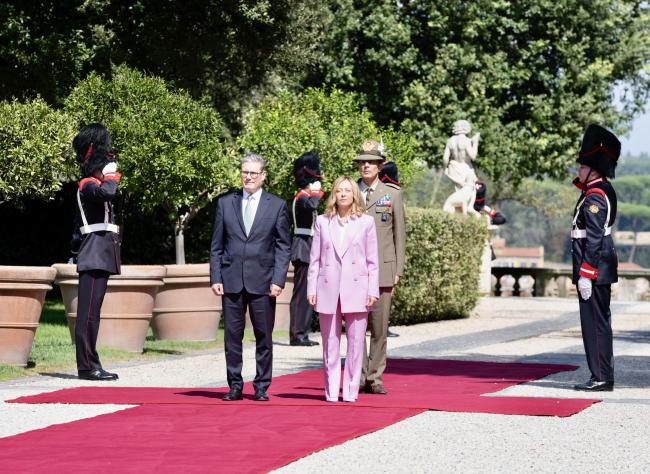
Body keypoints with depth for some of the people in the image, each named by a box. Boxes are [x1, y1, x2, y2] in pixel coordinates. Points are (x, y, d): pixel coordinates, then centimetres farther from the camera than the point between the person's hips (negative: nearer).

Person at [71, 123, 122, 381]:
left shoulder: (95, 186, 21)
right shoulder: (88, 185, -9)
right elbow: (107, 193, -33)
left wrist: (77, 251, 27)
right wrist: (112, 175, -15)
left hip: (101, 258, 10)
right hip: (94, 258, -10)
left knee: (92, 312, 10)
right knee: (88, 311, -10)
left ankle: (90, 365, 12)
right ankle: (87, 365, -11)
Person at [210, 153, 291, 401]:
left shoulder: (277, 205, 5)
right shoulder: (225, 203, 9)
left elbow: (283, 247, 4)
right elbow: (216, 245, 9)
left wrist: (278, 279, -6)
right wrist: (215, 278, 1)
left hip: (263, 281, -1)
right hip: (231, 279, 1)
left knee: (264, 337, 2)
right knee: (232, 335, 3)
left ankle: (261, 387, 10)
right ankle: (235, 386, 11)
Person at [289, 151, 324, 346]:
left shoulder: (306, 196, 19)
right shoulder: (302, 197, -13)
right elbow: (311, 206, -38)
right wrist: (316, 192, -21)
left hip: (308, 249, 10)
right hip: (304, 249, -10)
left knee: (307, 294, 12)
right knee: (301, 293, -9)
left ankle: (302, 334, 15)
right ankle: (297, 335, -9)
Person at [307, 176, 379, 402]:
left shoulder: (365, 222, 5)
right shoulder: (322, 222, 8)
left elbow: (372, 260, 5)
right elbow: (315, 259, 8)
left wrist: (373, 290, -1)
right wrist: (311, 289, 2)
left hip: (356, 288, -1)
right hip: (328, 289, 1)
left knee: (356, 343, -1)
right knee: (330, 343, 4)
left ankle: (351, 391, 7)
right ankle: (331, 391, 10)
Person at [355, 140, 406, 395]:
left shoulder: (392, 194, 7)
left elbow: (399, 234, 8)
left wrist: (398, 271, 2)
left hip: (382, 270, 0)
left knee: (379, 328, 2)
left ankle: (375, 378, 8)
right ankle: (358, 377, 6)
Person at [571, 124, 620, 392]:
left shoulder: (594, 197, -17)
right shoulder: (603, 189, 12)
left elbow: (594, 239, -21)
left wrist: (585, 274, -22)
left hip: (593, 271, -10)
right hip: (603, 271, 10)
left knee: (595, 322, -7)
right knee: (600, 322, 13)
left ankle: (601, 378, -5)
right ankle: (603, 377, 19)